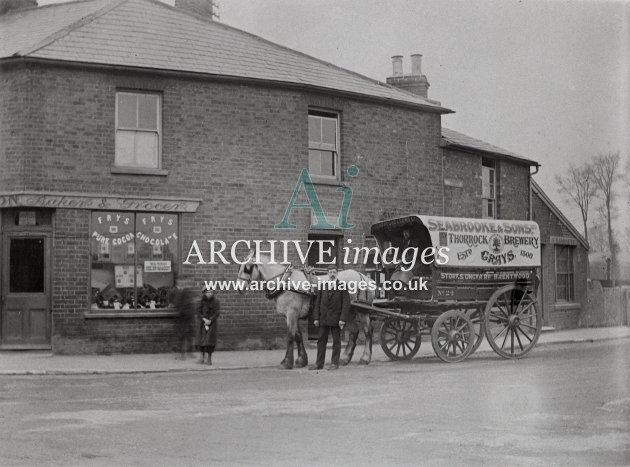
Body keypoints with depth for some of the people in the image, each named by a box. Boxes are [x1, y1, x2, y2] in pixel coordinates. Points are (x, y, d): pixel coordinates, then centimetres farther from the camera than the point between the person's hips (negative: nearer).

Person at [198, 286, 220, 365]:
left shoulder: (215, 301, -7)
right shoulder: (203, 301, 2)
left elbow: (217, 312, -9)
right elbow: (199, 312, 3)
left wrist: (210, 320, -16)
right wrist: (204, 319, -13)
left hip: (212, 322, -3)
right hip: (204, 322, 3)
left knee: (210, 340, -8)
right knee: (202, 340, 2)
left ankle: (209, 359, -1)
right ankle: (202, 357, 13)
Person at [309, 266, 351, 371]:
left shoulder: (342, 287, -1)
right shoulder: (323, 287, 11)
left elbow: (346, 304, -5)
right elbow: (317, 303, 11)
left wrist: (343, 319, -13)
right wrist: (316, 318, 1)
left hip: (336, 318, -4)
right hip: (323, 318, 4)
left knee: (336, 341, 2)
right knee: (321, 340, 5)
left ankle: (335, 363, 9)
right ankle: (319, 363, 10)